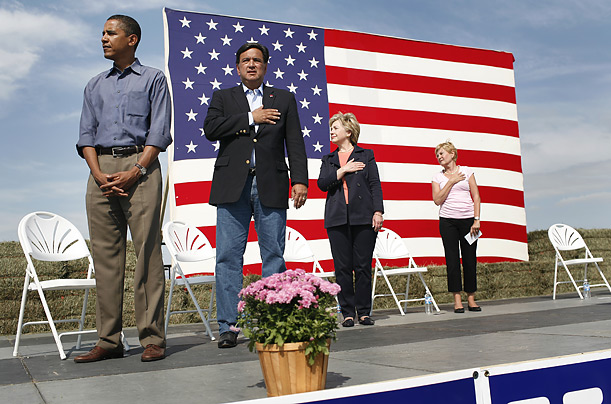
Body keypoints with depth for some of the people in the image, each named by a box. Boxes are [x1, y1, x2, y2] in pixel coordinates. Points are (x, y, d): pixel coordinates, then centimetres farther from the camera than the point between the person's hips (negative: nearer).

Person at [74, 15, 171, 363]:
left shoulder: (153, 79, 10)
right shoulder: (95, 85, 23)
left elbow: (160, 133, -1)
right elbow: (87, 134, 15)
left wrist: (134, 172, -14)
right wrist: (99, 174, -3)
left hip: (140, 167, -4)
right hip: (102, 170, 5)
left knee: (147, 252, -8)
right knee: (105, 255, 1)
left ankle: (153, 338, -5)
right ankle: (109, 340, 6)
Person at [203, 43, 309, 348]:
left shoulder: (284, 99, 17)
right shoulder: (223, 97, 17)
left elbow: (295, 143, 9)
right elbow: (211, 129, -2)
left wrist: (300, 180, -2)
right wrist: (250, 119, -3)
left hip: (271, 187, 0)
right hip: (232, 186, 0)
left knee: (274, 256, 0)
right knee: (228, 256, -3)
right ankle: (228, 327, 2)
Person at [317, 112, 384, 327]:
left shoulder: (366, 155, 11)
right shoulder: (328, 159, 19)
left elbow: (375, 184, 4)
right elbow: (322, 184, 4)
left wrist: (378, 212, -5)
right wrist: (343, 170, -5)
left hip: (363, 217, -2)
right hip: (337, 218, 2)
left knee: (363, 266, -1)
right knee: (342, 268, 1)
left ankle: (364, 311, 8)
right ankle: (348, 313, 9)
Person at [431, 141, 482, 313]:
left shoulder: (467, 171, 7)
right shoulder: (438, 177, 9)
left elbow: (476, 197, 4)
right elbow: (437, 200, -3)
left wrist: (476, 220, -5)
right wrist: (451, 181, -7)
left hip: (468, 219, 0)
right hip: (448, 221, 0)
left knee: (470, 259, 1)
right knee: (452, 259, -2)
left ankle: (471, 298, 11)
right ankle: (457, 299, 2)